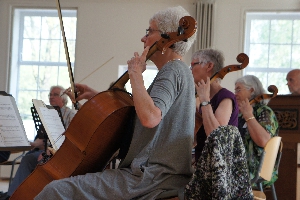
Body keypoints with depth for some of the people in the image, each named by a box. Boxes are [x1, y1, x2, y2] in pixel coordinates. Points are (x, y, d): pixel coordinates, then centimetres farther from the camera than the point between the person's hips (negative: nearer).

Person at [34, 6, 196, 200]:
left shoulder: (173, 70, -12)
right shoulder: (178, 70, 20)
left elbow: (149, 117, -30)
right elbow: (142, 110, 28)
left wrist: (135, 74, -17)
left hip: (152, 176, -11)